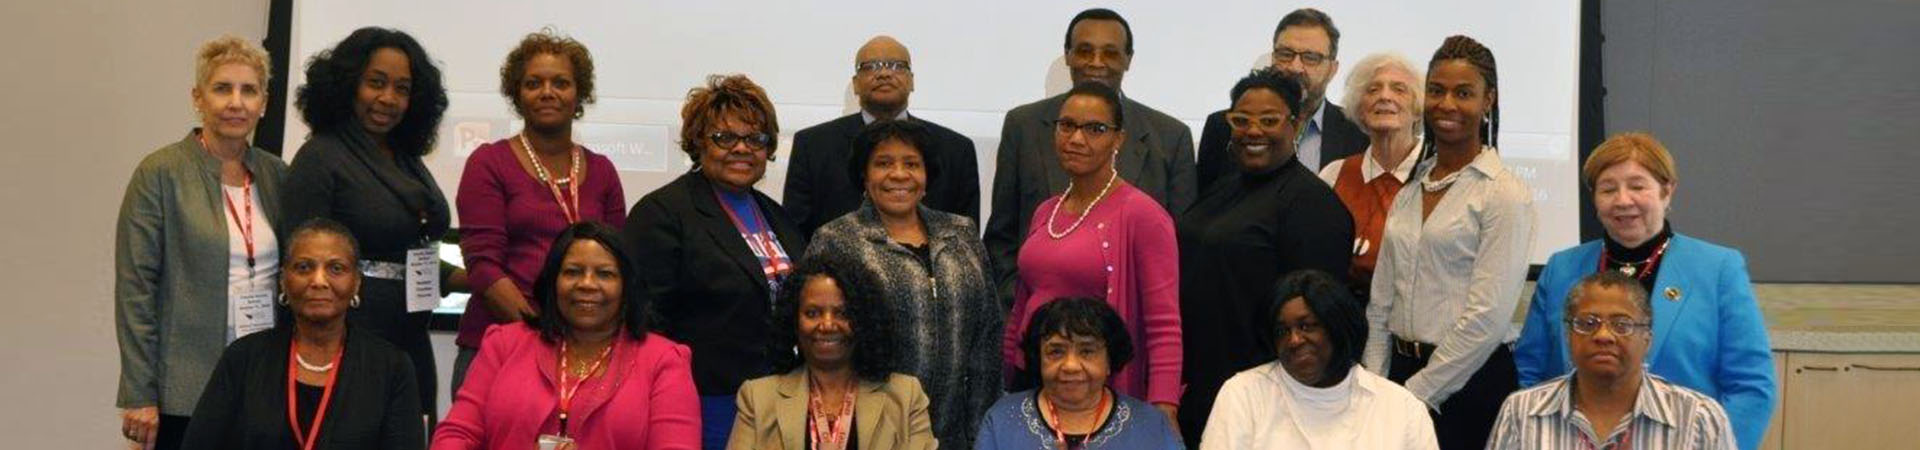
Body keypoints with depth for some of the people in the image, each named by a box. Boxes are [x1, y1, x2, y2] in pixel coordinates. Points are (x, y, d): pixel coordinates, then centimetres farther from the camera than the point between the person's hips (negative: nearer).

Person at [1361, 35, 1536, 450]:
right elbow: (1381, 302, 10)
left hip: (1469, 381, -5)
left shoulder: (1505, 193, -9)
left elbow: (1488, 315, -14)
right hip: (1401, 370, 5)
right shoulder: (1410, 190, 10)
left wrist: (1417, 394, -12)